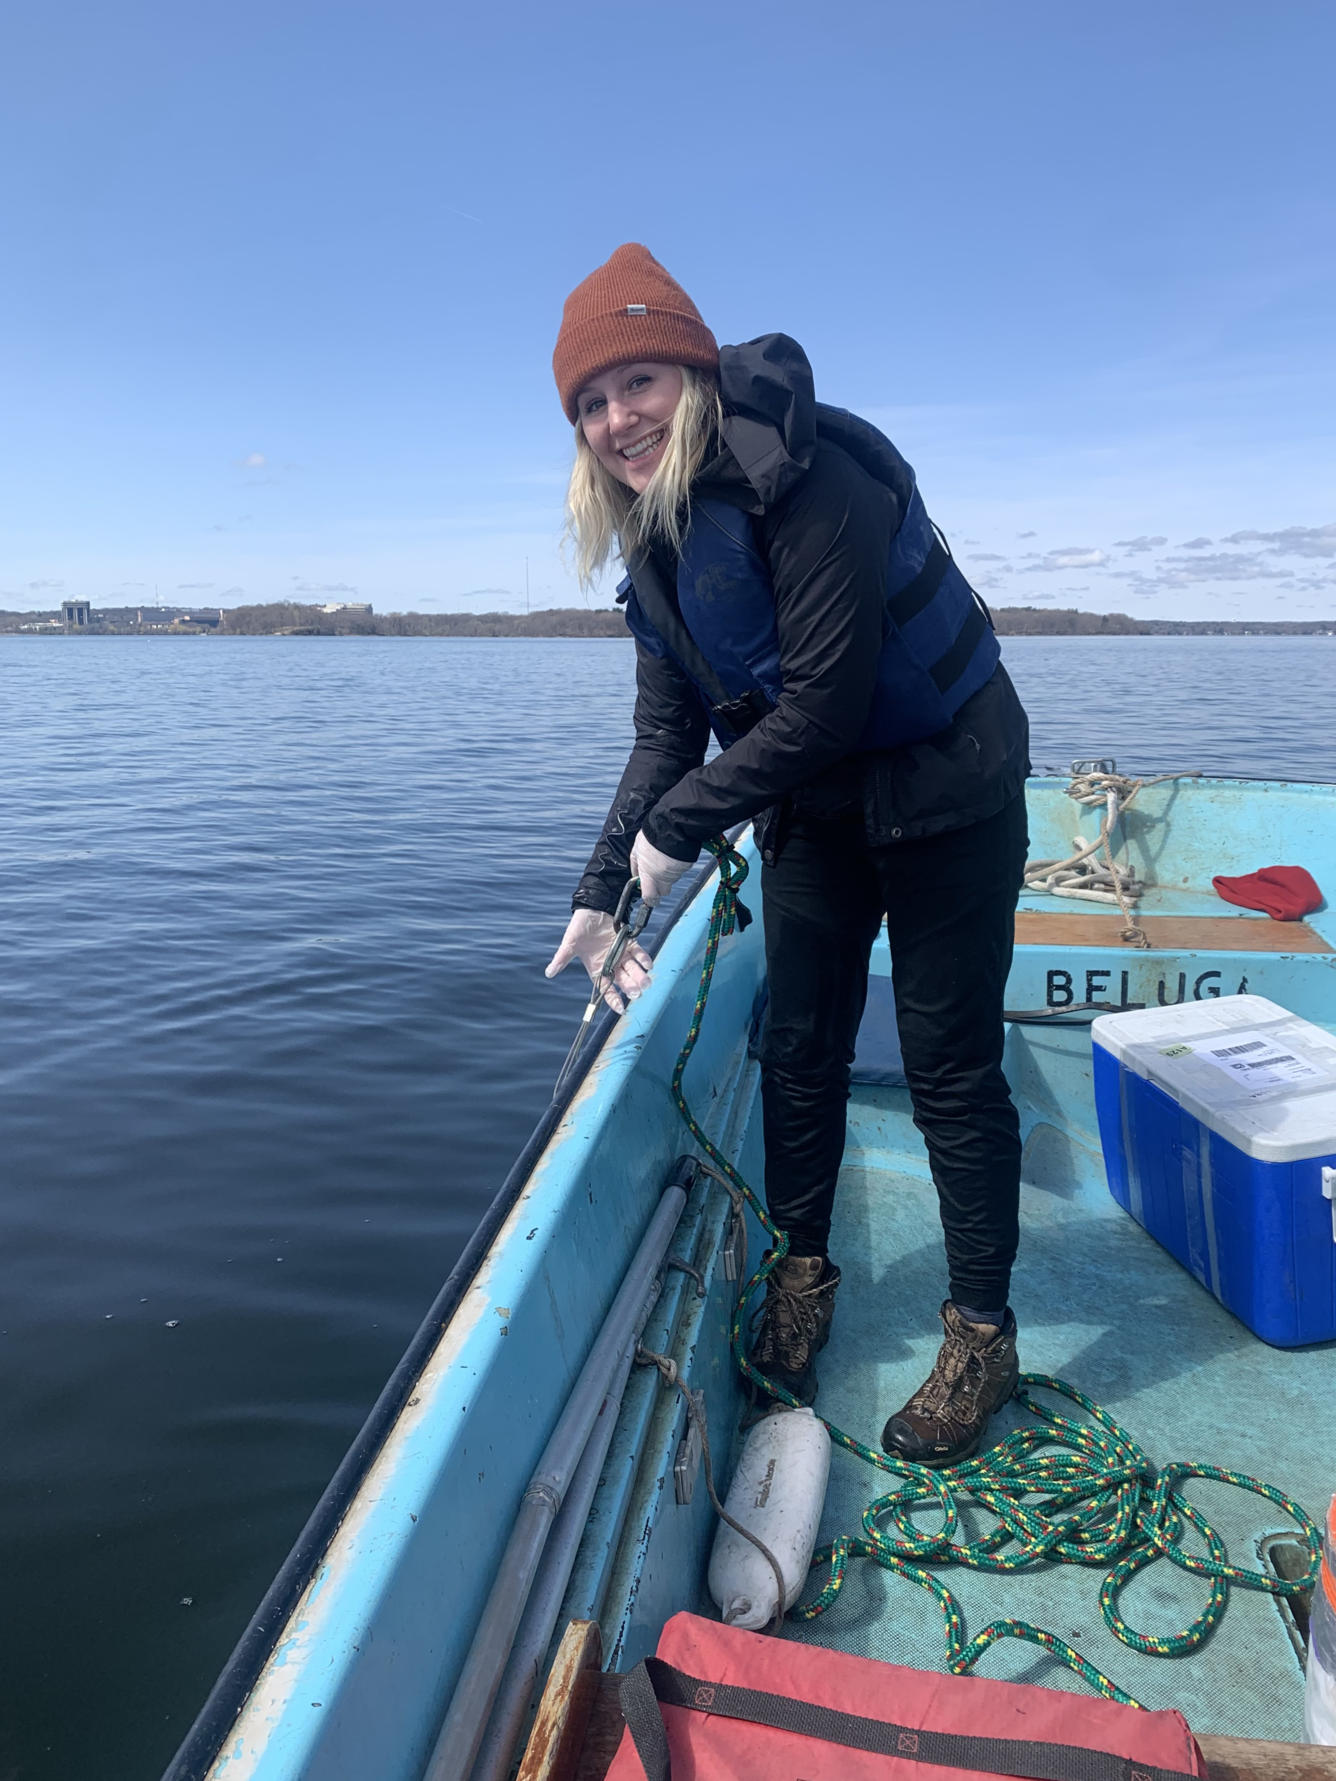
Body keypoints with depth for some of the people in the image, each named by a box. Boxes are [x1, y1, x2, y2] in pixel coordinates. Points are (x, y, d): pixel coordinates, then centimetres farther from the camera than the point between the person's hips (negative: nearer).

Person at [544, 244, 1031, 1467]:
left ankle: (983, 1333, 18)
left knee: (950, 1066, 0)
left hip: (944, 792, -7)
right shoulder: (650, 532, 1)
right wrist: (604, 893, -5)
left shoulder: (804, 475, -24)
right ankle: (803, 1269, 32)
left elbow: (826, 701, -27)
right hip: (815, 808, 7)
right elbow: (668, 730, 1)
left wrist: (679, 827, -19)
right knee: (800, 1046, 12)